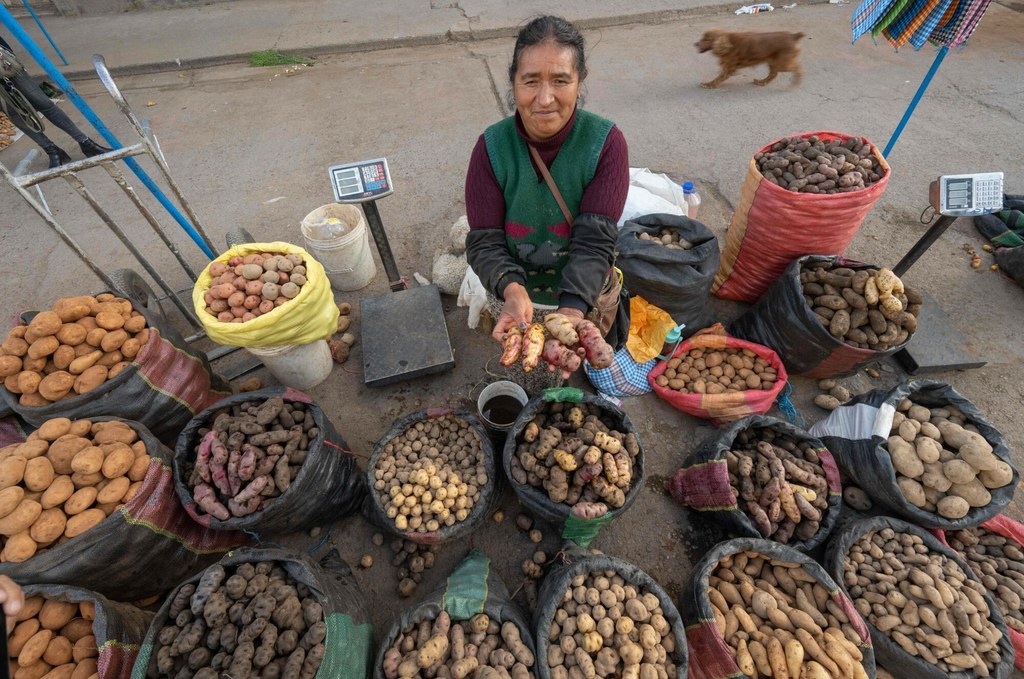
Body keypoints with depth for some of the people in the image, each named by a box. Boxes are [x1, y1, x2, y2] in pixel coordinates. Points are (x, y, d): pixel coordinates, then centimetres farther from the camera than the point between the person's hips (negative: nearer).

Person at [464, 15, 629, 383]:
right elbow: (485, 242, -20)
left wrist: (572, 312, -42)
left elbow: (595, 241, -26)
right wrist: (513, 291, -40)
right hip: (514, 294, 1)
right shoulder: (492, 146, -16)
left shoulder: (606, 142, -19)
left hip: (585, 295, 0)